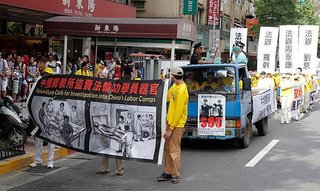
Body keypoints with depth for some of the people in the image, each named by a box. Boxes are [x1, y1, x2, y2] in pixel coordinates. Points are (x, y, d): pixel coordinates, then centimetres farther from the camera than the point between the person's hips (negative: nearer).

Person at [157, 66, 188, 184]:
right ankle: (168, 172, 19)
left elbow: (178, 112, -21)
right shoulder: (174, 86, 8)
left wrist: (170, 128, -19)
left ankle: (176, 175, 7)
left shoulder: (181, 91, -21)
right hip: (170, 121, 9)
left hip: (177, 124, -9)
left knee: (174, 149, -3)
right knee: (167, 148, 11)